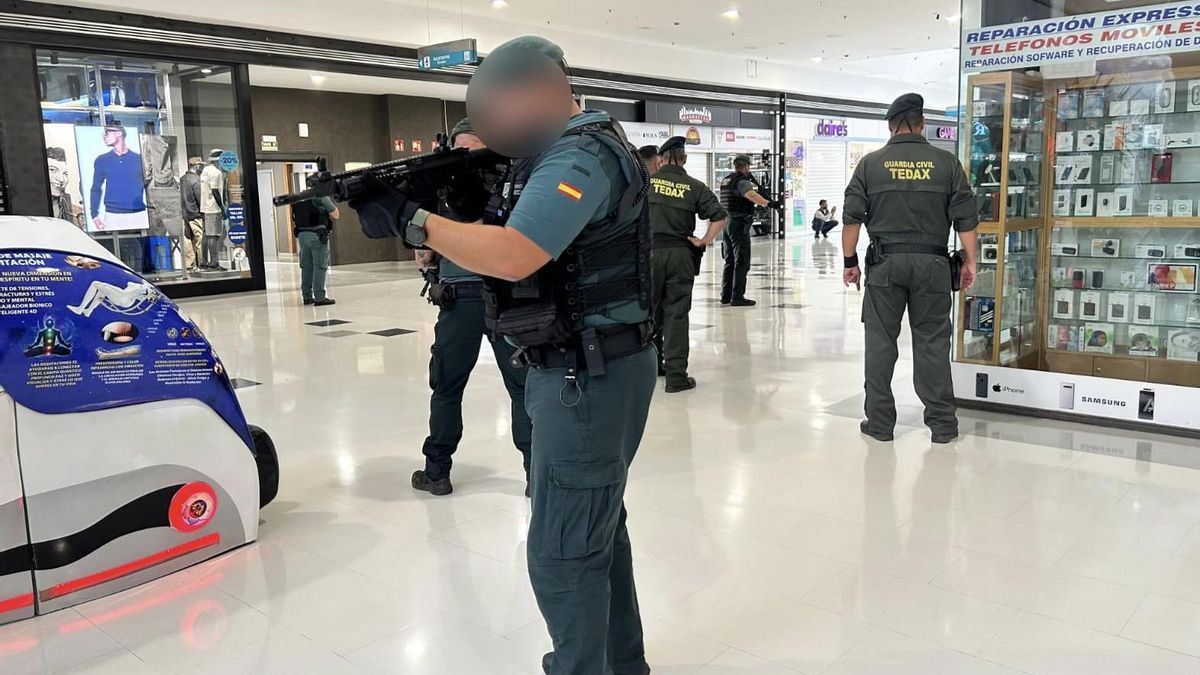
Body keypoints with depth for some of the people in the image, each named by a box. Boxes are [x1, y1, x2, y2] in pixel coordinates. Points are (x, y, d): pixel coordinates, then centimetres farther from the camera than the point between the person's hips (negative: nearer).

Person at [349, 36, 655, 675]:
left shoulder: (582, 156, -18)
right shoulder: (562, 151, 16)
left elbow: (512, 257, -30)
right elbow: (491, 226, 13)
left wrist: (411, 220, -22)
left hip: (589, 380, -11)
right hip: (590, 373, 11)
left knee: (562, 552, -3)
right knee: (597, 527, 21)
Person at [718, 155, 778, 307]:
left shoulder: (725, 180, 14)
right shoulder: (742, 181, -13)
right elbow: (751, 194, -33)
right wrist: (769, 203, -45)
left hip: (726, 223, 9)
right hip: (739, 224, -9)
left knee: (730, 261, 16)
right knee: (742, 262, -5)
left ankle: (725, 295, 19)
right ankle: (737, 297, -7)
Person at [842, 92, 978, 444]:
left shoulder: (871, 163, 2)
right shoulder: (946, 162, 3)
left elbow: (852, 217, 0)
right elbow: (966, 217, 2)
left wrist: (850, 261, 7)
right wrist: (970, 261, 10)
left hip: (885, 262, 0)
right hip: (932, 262, 1)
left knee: (880, 342, 6)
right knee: (933, 342, 7)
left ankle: (879, 422, 11)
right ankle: (942, 423, 12)